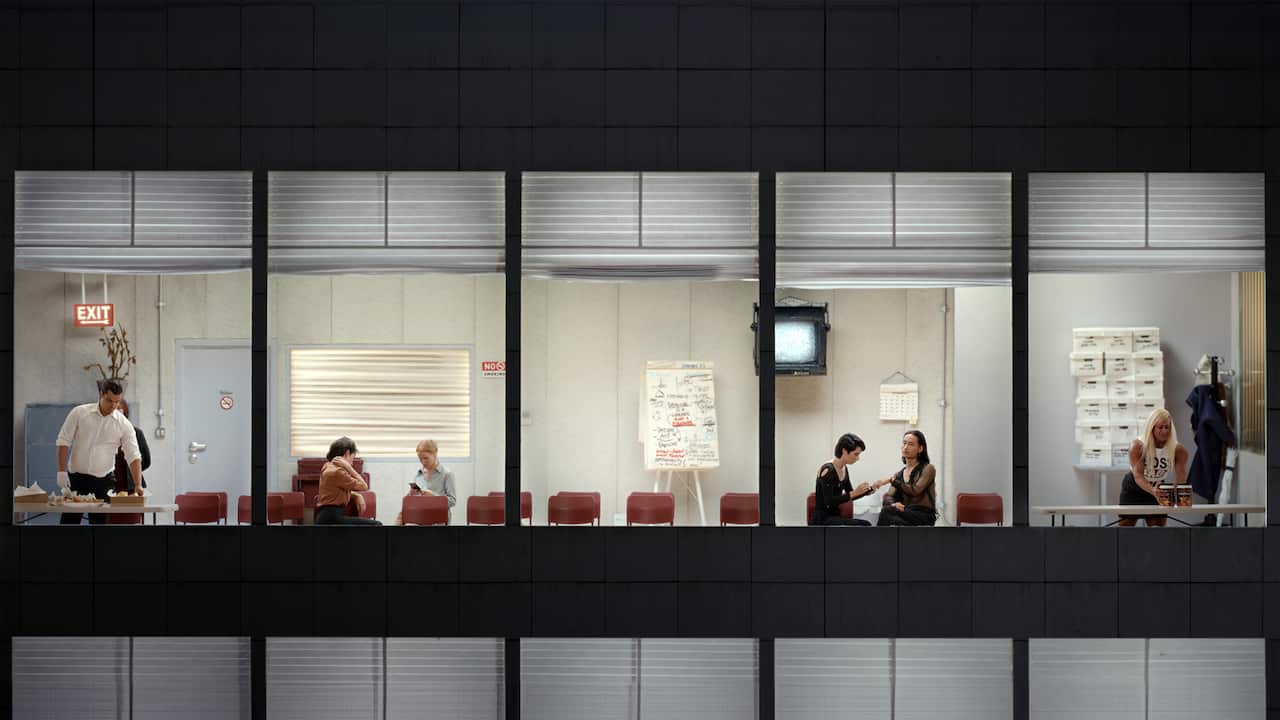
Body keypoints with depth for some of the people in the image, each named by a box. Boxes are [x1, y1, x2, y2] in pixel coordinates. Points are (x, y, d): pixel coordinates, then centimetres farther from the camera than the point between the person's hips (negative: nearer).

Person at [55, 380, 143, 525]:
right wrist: (62, 471, -9)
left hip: (103, 481, 0)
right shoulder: (79, 413, -4)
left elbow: (133, 457, -6)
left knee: (99, 522, 2)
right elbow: (63, 442, -1)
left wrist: (138, 485, -17)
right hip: (76, 479, 0)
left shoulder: (124, 425, -4)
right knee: (69, 520, 3)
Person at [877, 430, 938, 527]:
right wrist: (893, 504, -15)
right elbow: (889, 496, 8)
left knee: (887, 511, -32)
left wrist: (893, 481, -13)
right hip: (905, 513, 5)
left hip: (924, 516, -5)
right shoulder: (899, 474, 22)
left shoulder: (928, 468, 4)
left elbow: (915, 491, -12)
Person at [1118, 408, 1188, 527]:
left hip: (1158, 488, 2)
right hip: (1133, 488, -2)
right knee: (1126, 526, 1)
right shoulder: (1137, 446, -27)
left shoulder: (1178, 450, -20)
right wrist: (1152, 490, -55)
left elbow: (1180, 478, -24)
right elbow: (1138, 475, -36)